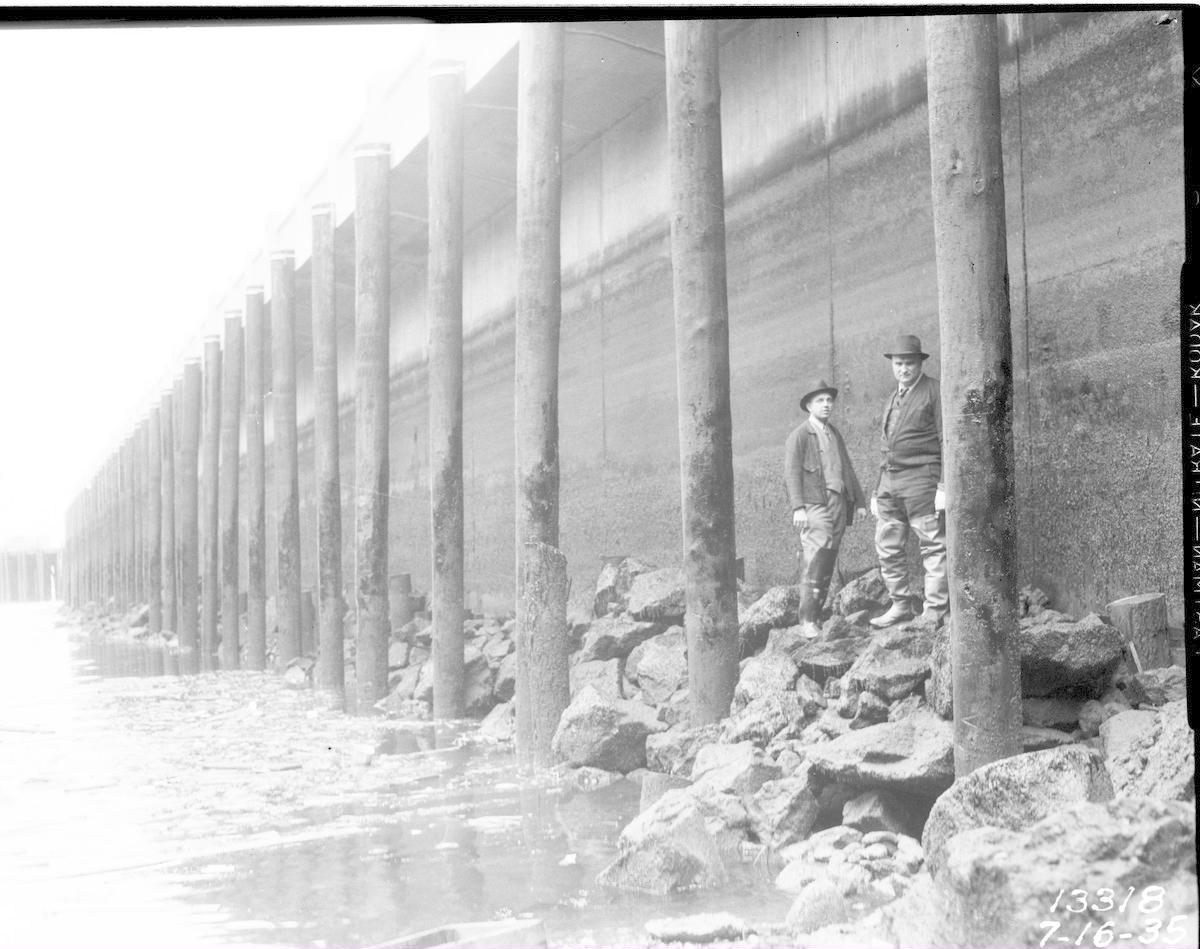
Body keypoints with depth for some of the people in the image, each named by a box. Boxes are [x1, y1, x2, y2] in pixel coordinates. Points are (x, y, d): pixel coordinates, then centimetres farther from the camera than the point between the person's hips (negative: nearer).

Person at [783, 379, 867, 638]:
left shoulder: (834, 434, 21)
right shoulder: (799, 435, -1)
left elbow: (847, 469, 25)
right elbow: (791, 473, -9)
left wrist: (860, 500, 18)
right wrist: (798, 508, -19)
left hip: (839, 503, 7)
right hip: (814, 505, -7)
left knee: (828, 565, 4)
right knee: (815, 562, -16)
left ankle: (817, 615, 7)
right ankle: (807, 621, -15)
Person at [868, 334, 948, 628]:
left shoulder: (934, 392, -1)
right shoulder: (891, 400, 21)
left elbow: (947, 441, -7)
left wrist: (944, 486, -14)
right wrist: (877, 491, 19)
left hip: (920, 479, -7)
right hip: (889, 481, 7)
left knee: (933, 546, -5)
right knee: (887, 547, 7)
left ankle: (935, 610, -2)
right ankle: (900, 605, 16)